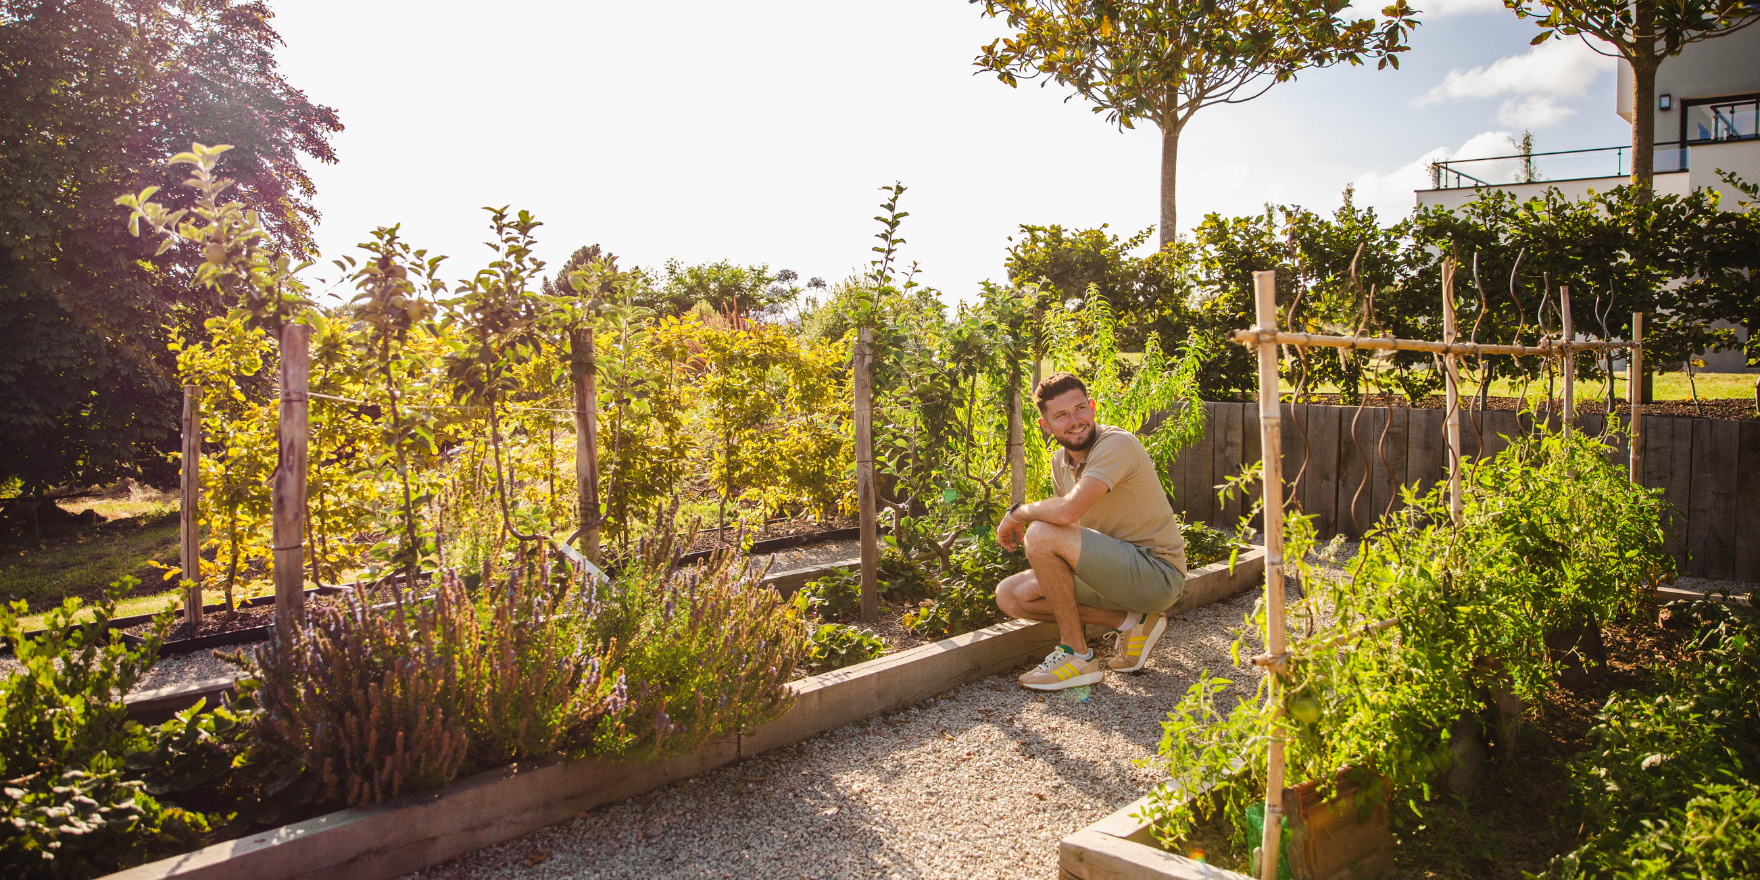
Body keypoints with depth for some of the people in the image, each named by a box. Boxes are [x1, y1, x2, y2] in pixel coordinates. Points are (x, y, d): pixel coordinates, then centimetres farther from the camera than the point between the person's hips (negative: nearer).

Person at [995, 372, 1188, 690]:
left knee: (1041, 534, -26)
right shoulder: (1060, 461, 8)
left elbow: (1067, 511, -33)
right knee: (1011, 595, -1)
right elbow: (1071, 524, 18)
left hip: (1158, 573, -9)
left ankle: (1078, 656, -13)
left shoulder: (1117, 444, -20)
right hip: (1119, 572, 9)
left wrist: (1017, 512, -15)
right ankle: (1132, 622, 0)